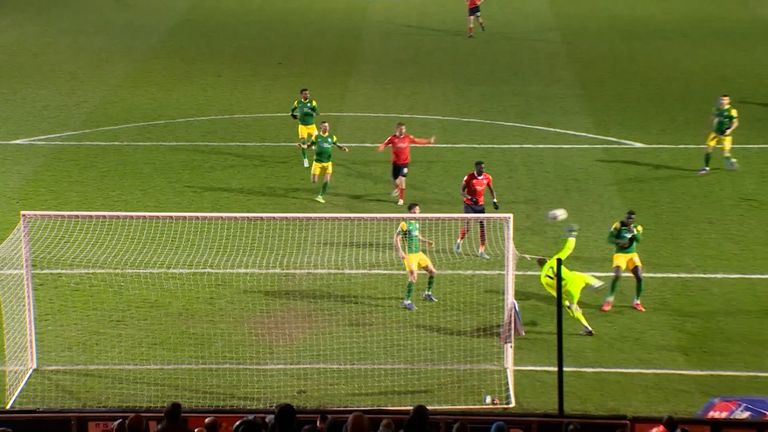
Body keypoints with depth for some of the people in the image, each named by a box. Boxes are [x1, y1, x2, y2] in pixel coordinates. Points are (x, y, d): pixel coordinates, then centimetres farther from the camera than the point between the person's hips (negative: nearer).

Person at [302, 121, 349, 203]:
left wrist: (343, 148, -8)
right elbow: (309, 145, 6)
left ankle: (321, 196, 9)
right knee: (314, 181, -3)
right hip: (317, 162, -1)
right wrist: (303, 146, -13)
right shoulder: (316, 137, -2)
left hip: (327, 163, 1)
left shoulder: (332, 137, 2)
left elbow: (338, 145, 12)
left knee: (327, 181, -10)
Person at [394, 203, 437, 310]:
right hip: (409, 255, -8)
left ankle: (428, 293, 29)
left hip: (418, 253, 8)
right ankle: (407, 301, -4)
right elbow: (397, 238, -14)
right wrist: (400, 252, -24)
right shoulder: (404, 224, -13)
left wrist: (426, 241, 13)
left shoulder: (416, 222, 11)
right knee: (413, 277, -16)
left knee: (432, 271, 10)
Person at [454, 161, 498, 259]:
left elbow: (491, 190, 15)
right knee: (467, 226, -10)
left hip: (480, 205, 4)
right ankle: (459, 242, 21)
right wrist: (470, 198, -26)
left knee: (482, 227, -3)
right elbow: (462, 191, -9)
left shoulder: (487, 177, -1)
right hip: (469, 204, -4)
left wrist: (494, 201, 3)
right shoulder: (469, 177, -13)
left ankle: (481, 251, 2)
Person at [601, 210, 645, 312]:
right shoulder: (618, 225, -6)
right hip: (620, 255, -3)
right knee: (617, 276, -22)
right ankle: (609, 300, -6)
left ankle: (636, 302, 11)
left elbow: (638, 239, -14)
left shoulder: (637, 227, 4)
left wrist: (633, 232, -33)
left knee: (639, 277, -8)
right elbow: (610, 238, -12)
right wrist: (619, 241, -29)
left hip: (632, 255, 3)